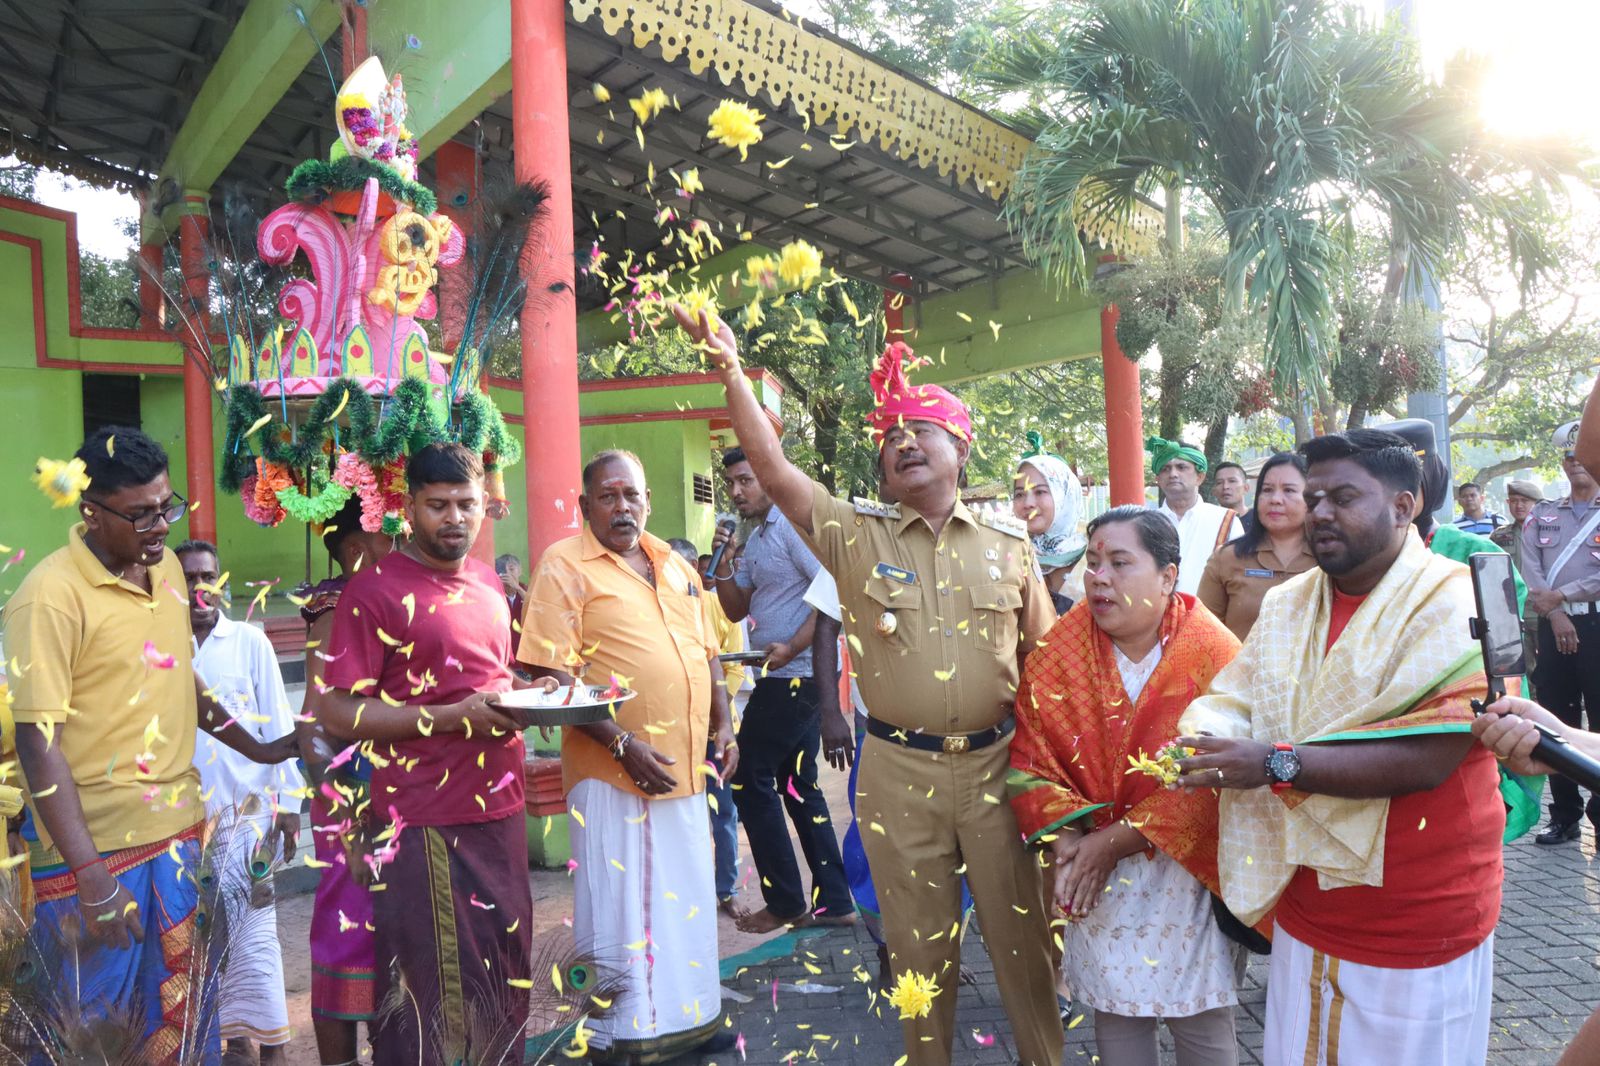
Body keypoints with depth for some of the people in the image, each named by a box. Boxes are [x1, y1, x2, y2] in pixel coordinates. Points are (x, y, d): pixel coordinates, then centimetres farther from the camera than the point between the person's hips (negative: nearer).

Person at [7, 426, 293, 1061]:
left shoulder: (166, 568, 6)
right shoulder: (51, 595, -16)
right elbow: (39, 744, -17)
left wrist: (255, 750, 22)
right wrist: (91, 878, -19)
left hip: (181, 831, 6)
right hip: (97, 848, -6)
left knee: (187, 1013, 16)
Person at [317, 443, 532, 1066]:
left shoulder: (489, 584, 12)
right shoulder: (375, 589, -9)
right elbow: (336, 713, -14)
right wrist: (454, 717, -20)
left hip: (500, 810, 7)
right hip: (425, 823, -6)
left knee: (506, 974, 16)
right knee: (431, 986, 4)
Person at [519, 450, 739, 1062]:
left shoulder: (675, 566, 12)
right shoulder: (564, 565, -8)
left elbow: (707, 654, 18)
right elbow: (552, 676, -15)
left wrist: (722, 728, 8)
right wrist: (622, 744, -19)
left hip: (685, 768, 6)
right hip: (614, 773, -6)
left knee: (687, 902, 17)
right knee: (621, 910, 5)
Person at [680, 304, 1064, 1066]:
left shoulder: (1009, 541, 4)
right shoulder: (854, 534, 0)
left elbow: (1044, 655, 7)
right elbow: (772, 468, -11)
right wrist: (731, 371, -19)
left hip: (997, 762, 1)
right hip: (897, 769, 0)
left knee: (1023, 934, 11)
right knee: (918, 944, 14)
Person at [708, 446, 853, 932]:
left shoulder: (794, 524, -13)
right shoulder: (755, 539, 16)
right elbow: (737, 609, 15)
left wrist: (792, 647, -23)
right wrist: (723, 562, 1)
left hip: (796, 675, -10)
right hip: (791, 678, 10)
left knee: (750, 781, -3)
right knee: (798, 784, 13)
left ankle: (786, 902, 7)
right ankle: (833, 900, 20)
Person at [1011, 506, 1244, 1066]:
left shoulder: (1213, 653, -13)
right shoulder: (1060, 653, -5)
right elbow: (1031, 760, -4)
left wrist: (1117, 839, -18)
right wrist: (1065, 841, -17)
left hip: (1186, 866, -2)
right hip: (1093, 868, 2)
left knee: (1201, 1018, 7)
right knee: (1115, 1009, 12)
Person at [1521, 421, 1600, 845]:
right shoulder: (1542, 516, 12)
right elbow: (1530, 570, 2)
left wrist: (1561, 595, -12)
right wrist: (1556, 615, -9)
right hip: (1553, 627, 3)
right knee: (1558, 722, 7)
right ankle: (1565, 816, 15)